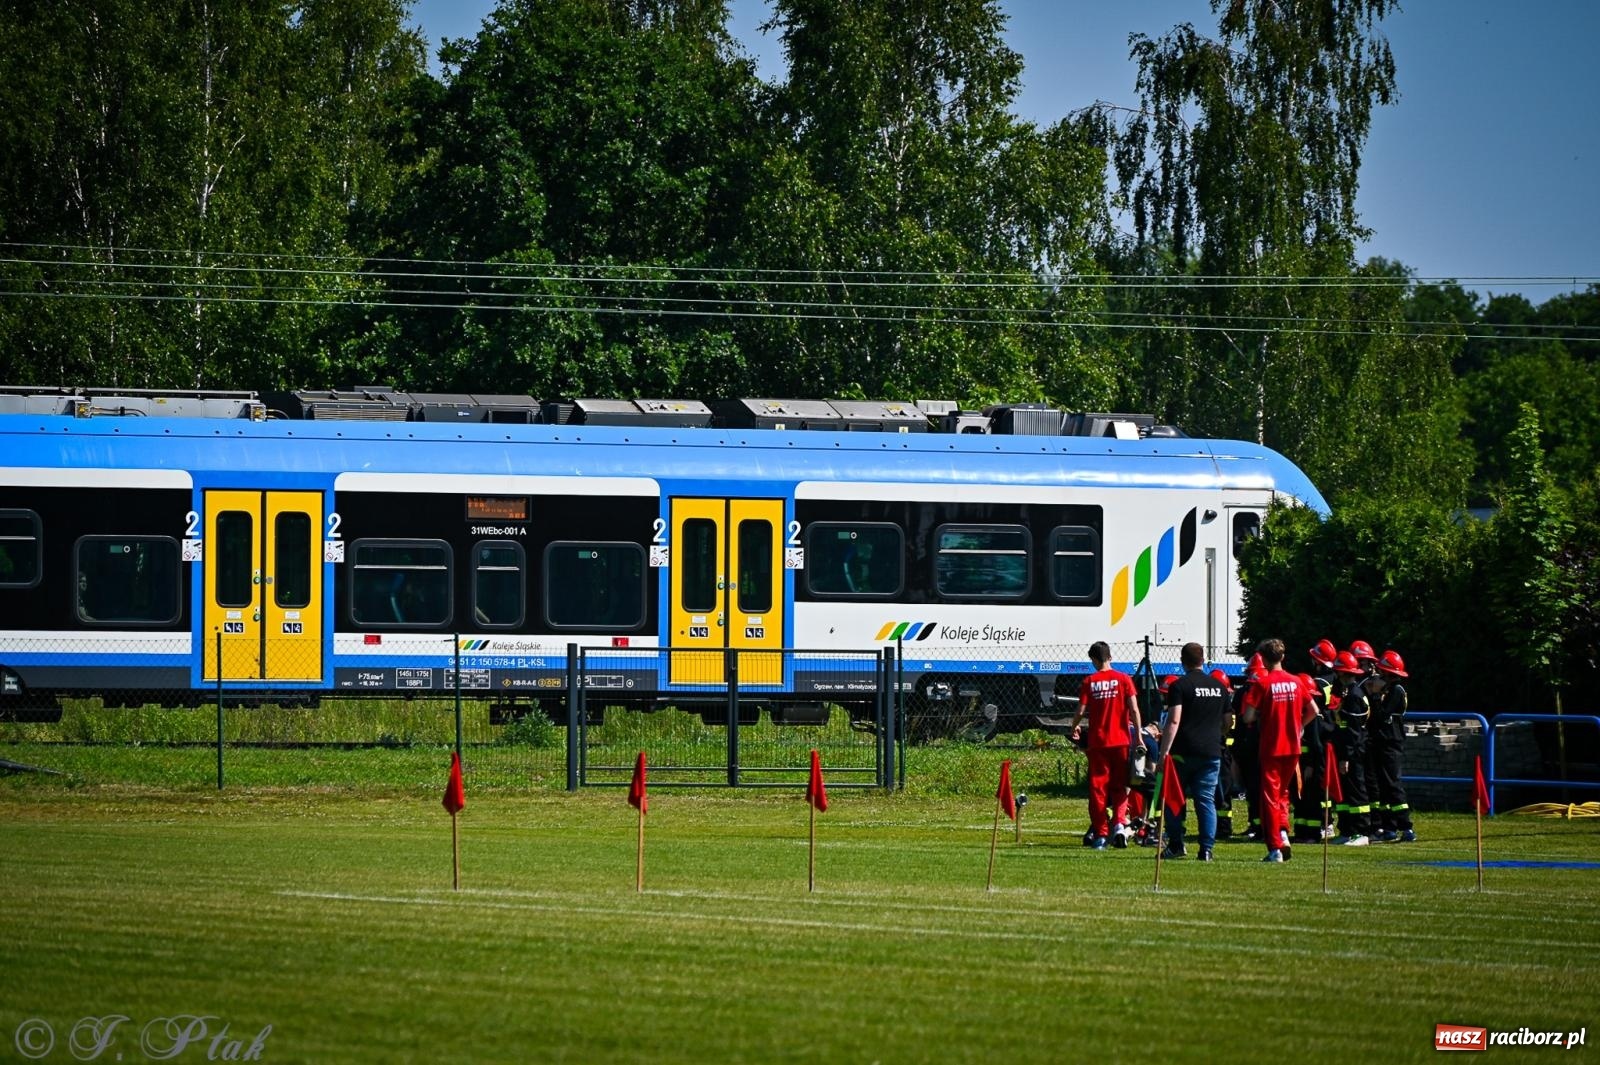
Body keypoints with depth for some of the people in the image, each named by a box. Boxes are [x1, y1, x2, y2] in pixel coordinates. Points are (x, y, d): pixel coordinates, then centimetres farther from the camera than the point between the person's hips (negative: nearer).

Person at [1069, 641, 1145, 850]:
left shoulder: (1089, 682, -1)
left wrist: (1075, 727, 17)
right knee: (1120, 786, 10)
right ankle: (1119, 822, -12)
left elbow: (1081, 711, -3)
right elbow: (1134, 710, -6)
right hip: (1120, 740, 0)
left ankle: (1100, 834, 5)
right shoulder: (1123, 679, -1)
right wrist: (1139, 736, 1)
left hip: (1097, 741, 0)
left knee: (1098, 788, 6)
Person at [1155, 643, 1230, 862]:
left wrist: (1164, 751, -17)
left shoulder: (1180, 686, -8)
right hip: (1211, 752, 4)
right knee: (1206, 800, 3)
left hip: (1183, 752, -4)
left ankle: (1176, 845, 9)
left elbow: (1174, 721, -16)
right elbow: (1227, 721, 19)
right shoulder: (1218, 687, 10)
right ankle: (1207, 849, -4)